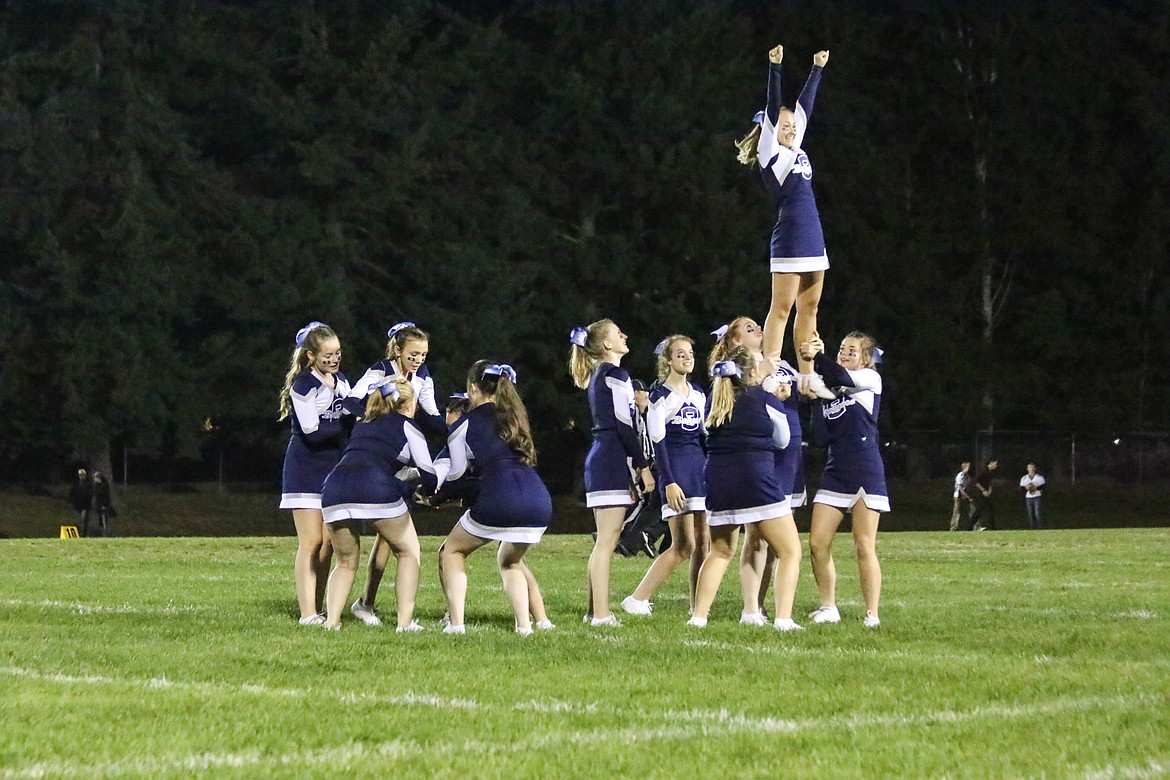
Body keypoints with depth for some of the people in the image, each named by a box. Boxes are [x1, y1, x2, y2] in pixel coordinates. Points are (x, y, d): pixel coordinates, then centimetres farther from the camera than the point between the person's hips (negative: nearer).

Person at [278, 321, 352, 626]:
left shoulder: (341, 381, 10)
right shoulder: (304, 386, -14)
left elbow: (349, 419, 17)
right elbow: (313, 432, -20)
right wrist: (351, 422, -23)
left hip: (334, 470, 7)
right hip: (306, 472, -7)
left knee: (328, 544, 6)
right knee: (311, 542, -8)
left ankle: (319, 609, 12)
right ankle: (308, 614, -8)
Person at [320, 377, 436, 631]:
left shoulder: (362, 424, 31)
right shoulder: (407, 427, 17)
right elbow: (429, 478, 14)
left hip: (334, 488, 4)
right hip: (376, 487, -4)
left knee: (347, 562, 21)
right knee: (408, 553, 15)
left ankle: (331, 620, 4)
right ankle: (405, 622, 6)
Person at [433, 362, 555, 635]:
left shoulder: (464, 425, 8)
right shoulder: (515, 416, 21)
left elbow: (457, 473, 15)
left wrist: (438, 491, 38)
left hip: (498, 501, -5)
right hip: (539, 502, 5)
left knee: (452, 551, 19)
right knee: (510, 561, 31)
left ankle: (455, 622, 4)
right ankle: (539, 621, 14)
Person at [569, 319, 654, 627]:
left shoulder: (597, 375, 20)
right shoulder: (615, 375, -10)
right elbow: (624, 424, -16)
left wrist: (634, 467, 24)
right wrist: (644, 466, -13)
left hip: (599, 460, 10)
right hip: (613, 462, -10)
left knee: (605, 539, 13)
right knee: (607, 539, -10)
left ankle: (595, 610, 15)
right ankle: (601, 614, -11)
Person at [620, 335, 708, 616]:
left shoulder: (698, 394, 16)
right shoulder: (660, 395, -4)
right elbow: (657, 442, -9)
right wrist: (668, 482, -16)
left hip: (700, 467, 7)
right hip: (674, 469, -7)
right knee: (683, 546, -12)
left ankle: (698, 607, 6)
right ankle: (637, 600, -7)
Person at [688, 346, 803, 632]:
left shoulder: (714, 401, 9)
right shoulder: (765, 399, -2)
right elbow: (783, 440, 15)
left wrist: (761, 378, 38)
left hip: (717, 481, 5)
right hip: (756, 480, -5)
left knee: (721, 552, 22)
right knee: (790, 551, 5)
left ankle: (698, 616, 11)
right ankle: (783, 619, -10)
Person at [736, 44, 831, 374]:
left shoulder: (795, 151, 15)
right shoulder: (771, 154, -3)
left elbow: (805, 106, 21)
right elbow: (772, 109, -11)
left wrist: (818, 68, 26)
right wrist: (774, 68, -17)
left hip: (813, 238, 8)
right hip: (789, 240, -8)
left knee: (809, 309, 8)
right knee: (781, 310, -7)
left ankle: (807, 377, 10)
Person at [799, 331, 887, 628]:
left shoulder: (871, 379, 3)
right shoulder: (827, 390, 14)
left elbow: (844, 379, -20)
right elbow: (823, 436, 2)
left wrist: (817, 357, -25)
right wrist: (814, 399, -8)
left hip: (866, 473, -5)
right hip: (834, 474, 5)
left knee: (864, 547, -6)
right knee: (817, 544, -2)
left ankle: (872, 613, -1)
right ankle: (828, 608, 11)